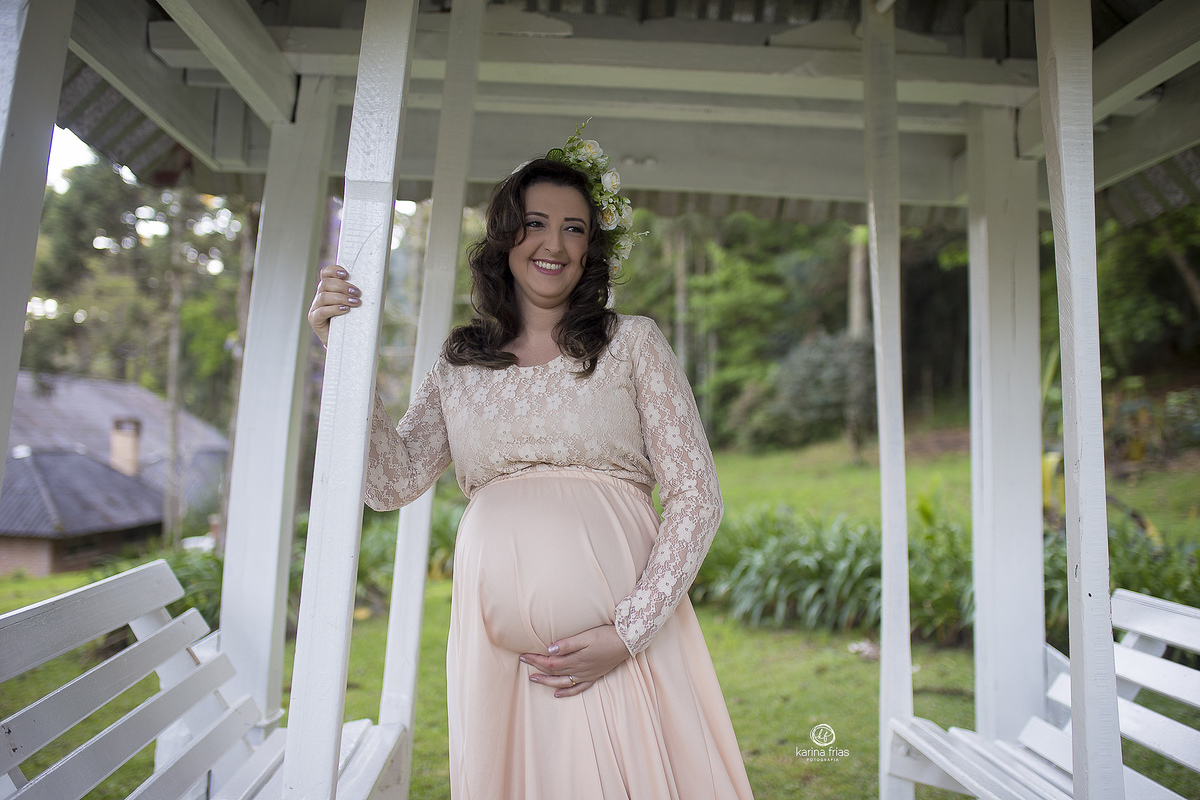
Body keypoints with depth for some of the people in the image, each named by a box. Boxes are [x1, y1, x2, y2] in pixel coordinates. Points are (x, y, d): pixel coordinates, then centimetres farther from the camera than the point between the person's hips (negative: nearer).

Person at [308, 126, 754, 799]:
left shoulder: (633, 344, 3)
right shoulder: (460, 366, 11)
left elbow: (697, 496, -2)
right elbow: (393, 484, 3)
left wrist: (628, 632, -12)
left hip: (626, 639, -2)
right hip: (496, 647, 2)